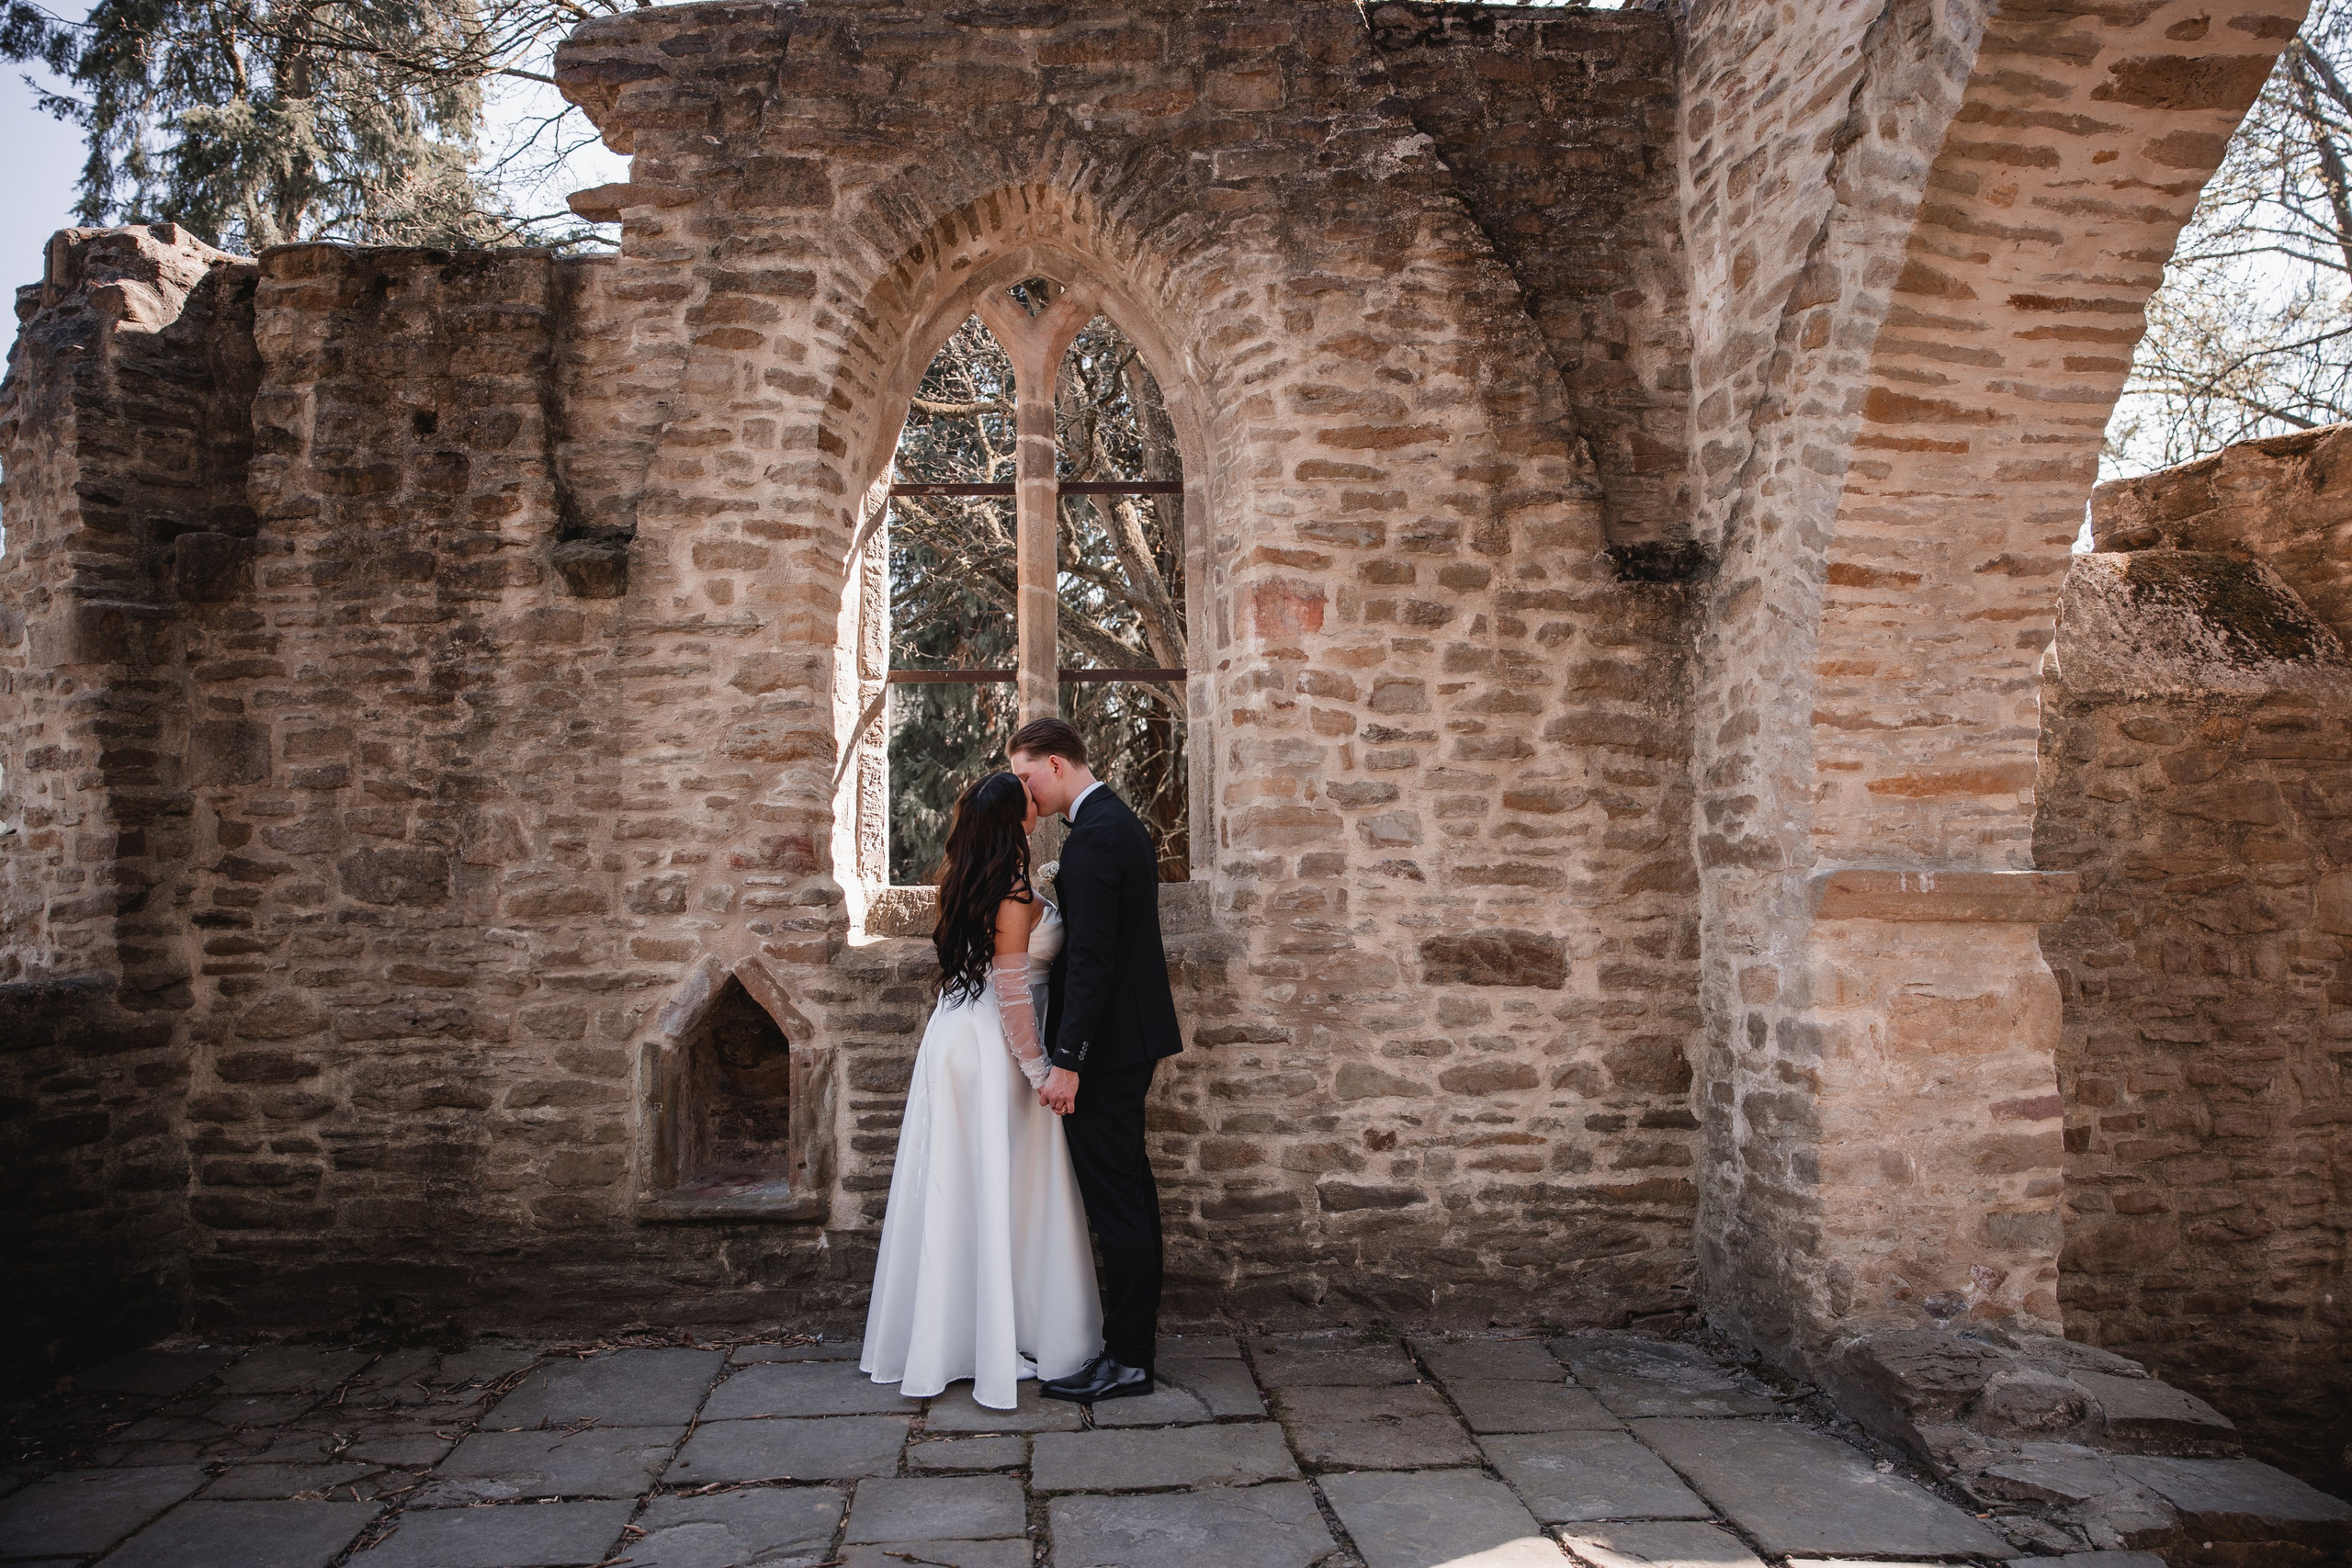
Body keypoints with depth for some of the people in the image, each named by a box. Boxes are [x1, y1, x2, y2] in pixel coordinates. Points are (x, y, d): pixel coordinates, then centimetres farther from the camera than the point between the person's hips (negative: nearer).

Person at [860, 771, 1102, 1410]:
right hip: (993, 1050, -8)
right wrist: (1040, 1070, -14)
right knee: (1002, 1194, 2)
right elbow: (1011, 993, -19)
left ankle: (940, 1336, 22)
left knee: (955, 1189, 13)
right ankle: (1000, 1348, 11)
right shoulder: (1014, 893, -19)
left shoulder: (967, 879, 6)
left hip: (954, 1038, 8)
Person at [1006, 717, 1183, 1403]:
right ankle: (1140, 1315, 33)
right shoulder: (1122, 821, 13)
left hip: (1106, 1040, -11)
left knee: (1113, 1195, -4)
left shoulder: (1092, 836, -19)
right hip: (1135, 1030, 11)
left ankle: (1128, 1358, 4)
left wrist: (1066, 1061, -22)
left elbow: (1090, 957, -24)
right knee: (1130, 1181, 19)